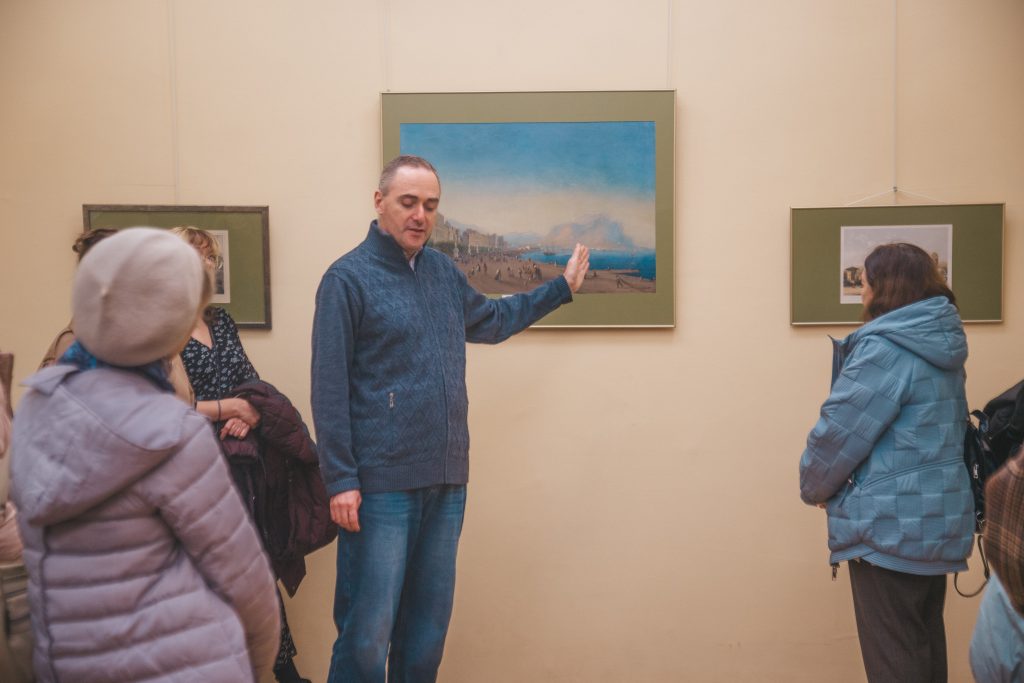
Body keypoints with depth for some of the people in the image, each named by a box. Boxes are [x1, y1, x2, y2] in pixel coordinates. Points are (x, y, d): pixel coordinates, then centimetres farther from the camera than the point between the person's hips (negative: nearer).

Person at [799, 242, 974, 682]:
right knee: (924, 641, 20)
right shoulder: (940, 344, 10)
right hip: (936, 517, 9)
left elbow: (840, 432, -18)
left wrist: (814, 487, -1)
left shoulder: (884, 349, -18)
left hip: (891, 525, -9)